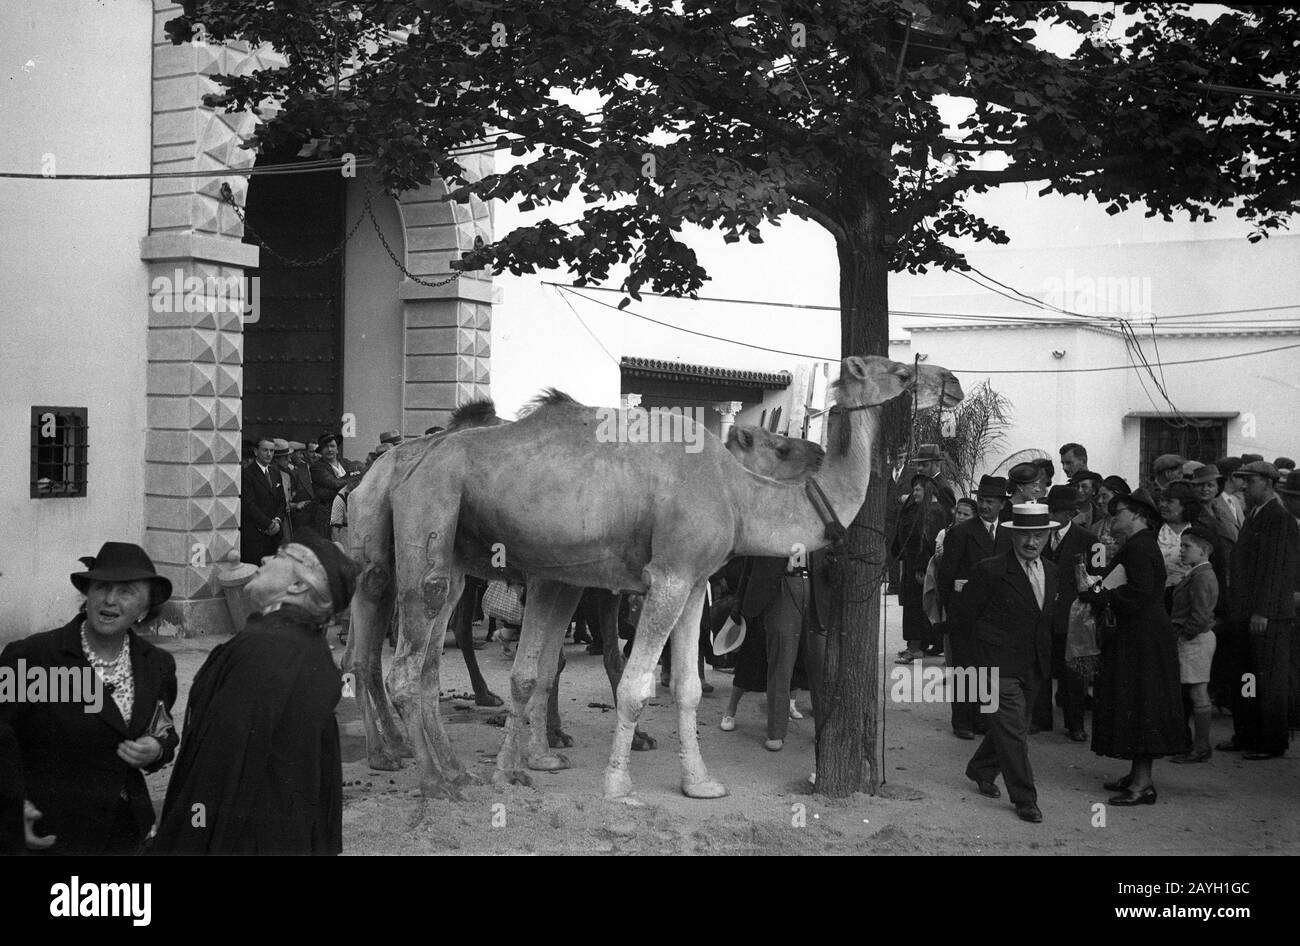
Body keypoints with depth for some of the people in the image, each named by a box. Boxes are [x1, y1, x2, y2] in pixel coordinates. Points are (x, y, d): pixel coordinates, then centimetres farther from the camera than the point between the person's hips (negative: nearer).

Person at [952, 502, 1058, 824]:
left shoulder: (1051, 571, 7)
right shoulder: (991, 571, -14)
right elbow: (965, 612, -6)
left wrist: (1043, 649, 12)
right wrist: (990, 641, 2)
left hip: (1034, 666, 6)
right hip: (1001, 665, -6)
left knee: (1009, 726, 16)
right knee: (1013, 729, -8)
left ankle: (981, 770, 39)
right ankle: (1024, 799, 0)